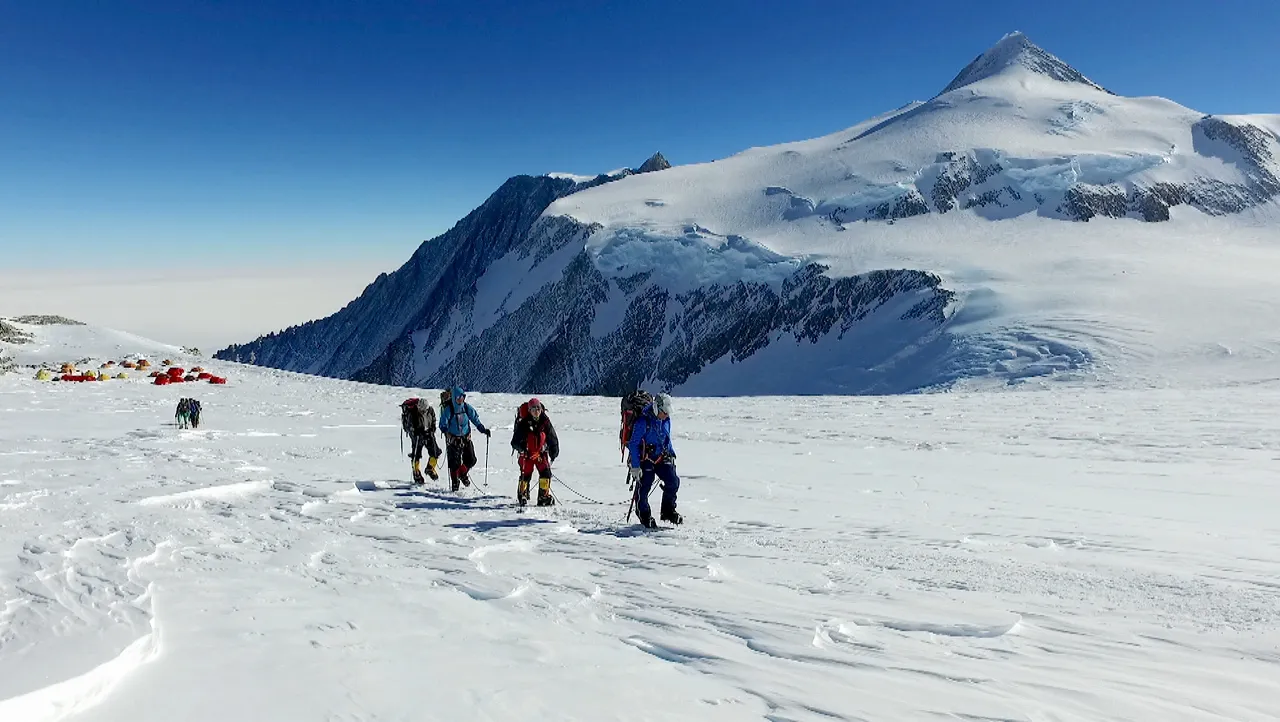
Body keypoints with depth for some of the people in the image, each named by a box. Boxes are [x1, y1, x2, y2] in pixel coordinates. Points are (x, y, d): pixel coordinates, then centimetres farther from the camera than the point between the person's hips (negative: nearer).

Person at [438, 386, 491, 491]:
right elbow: (443, 424, -14)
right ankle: (455, 482, 14)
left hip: (466, 438, 4)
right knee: (455, 463, -5)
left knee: (471, 460, 0)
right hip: (453, 438, -4)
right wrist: (446, 431, -34)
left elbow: (475, 419, 6)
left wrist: (483, 430, -4)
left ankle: (463, 474, 30)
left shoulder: (467, 407, -1)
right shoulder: (448, 409, -12)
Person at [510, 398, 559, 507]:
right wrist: (521, 448, -30)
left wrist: (554, 452, 5)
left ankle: (544, 496, 2)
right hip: (527, 453, -2)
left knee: (546, 472, -10)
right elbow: (515, 441, -11)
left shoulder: (545, 421, -4)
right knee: (526, 475, 1)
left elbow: (552, 438, 7)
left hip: (541, 452, 3)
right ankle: (522, 496, 24)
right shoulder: (523, 423, -13)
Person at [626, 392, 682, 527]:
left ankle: (668, 512, 13)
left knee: (673, 482, -6)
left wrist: (672, 455, 17)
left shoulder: (666, 420, 3)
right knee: (643, 488, -8)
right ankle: (645, 517, 11)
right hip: (645, 459, -6)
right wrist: (635, 466, -18)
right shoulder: (643, 421, -18)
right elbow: (633, 444, -16)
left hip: (662, 457, 6)